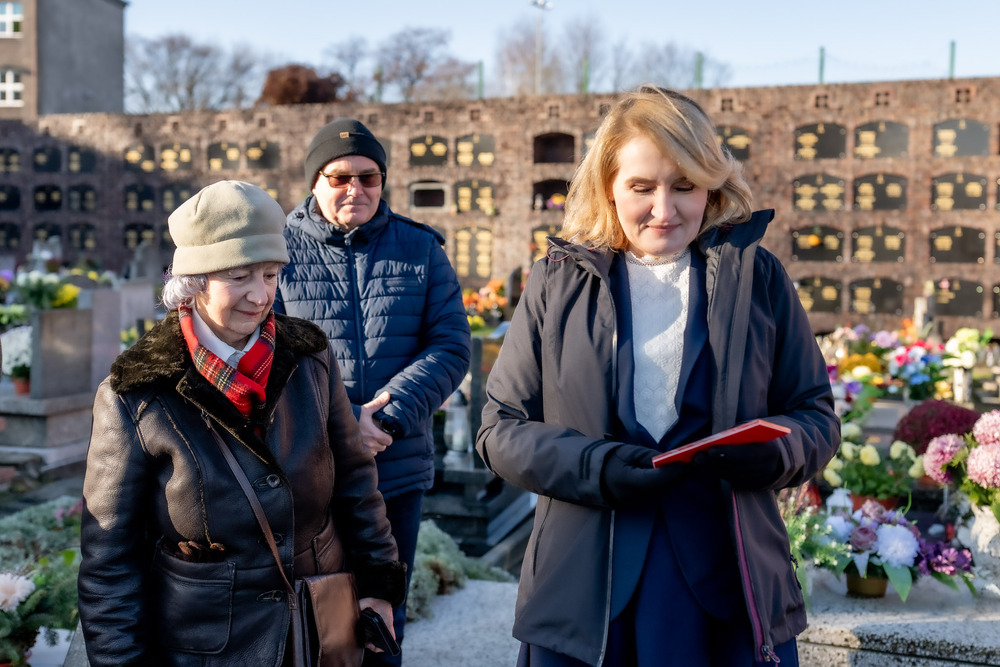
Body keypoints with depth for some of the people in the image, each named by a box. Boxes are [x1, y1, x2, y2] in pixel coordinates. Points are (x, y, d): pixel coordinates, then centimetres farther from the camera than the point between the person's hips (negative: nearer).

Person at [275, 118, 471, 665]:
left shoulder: (421, 249, 3)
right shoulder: (279, 251, -2)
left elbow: (451, 346, -4)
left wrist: (386, 417, -16)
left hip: (398, 473, 2)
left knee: (385, 620, 19)